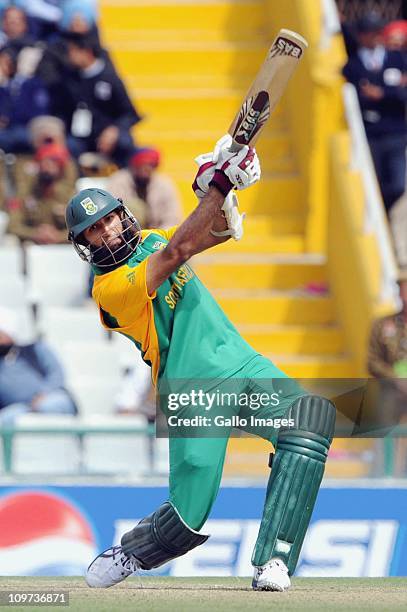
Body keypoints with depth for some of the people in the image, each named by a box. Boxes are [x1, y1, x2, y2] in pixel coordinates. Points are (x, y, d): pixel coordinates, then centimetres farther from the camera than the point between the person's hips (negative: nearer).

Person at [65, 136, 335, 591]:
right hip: (193, 394, -6)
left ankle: (271, 561, -24)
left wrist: (220, 185, -7)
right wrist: (217, 187, -22)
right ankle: (129, 553, 24)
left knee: (312, 418, -24)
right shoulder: (109, 288, -7)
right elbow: (175, 254, -20)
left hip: (242, 365, 6)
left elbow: (220, 231, 14)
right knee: (189, 519, -15)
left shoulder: (149, 241, 17)